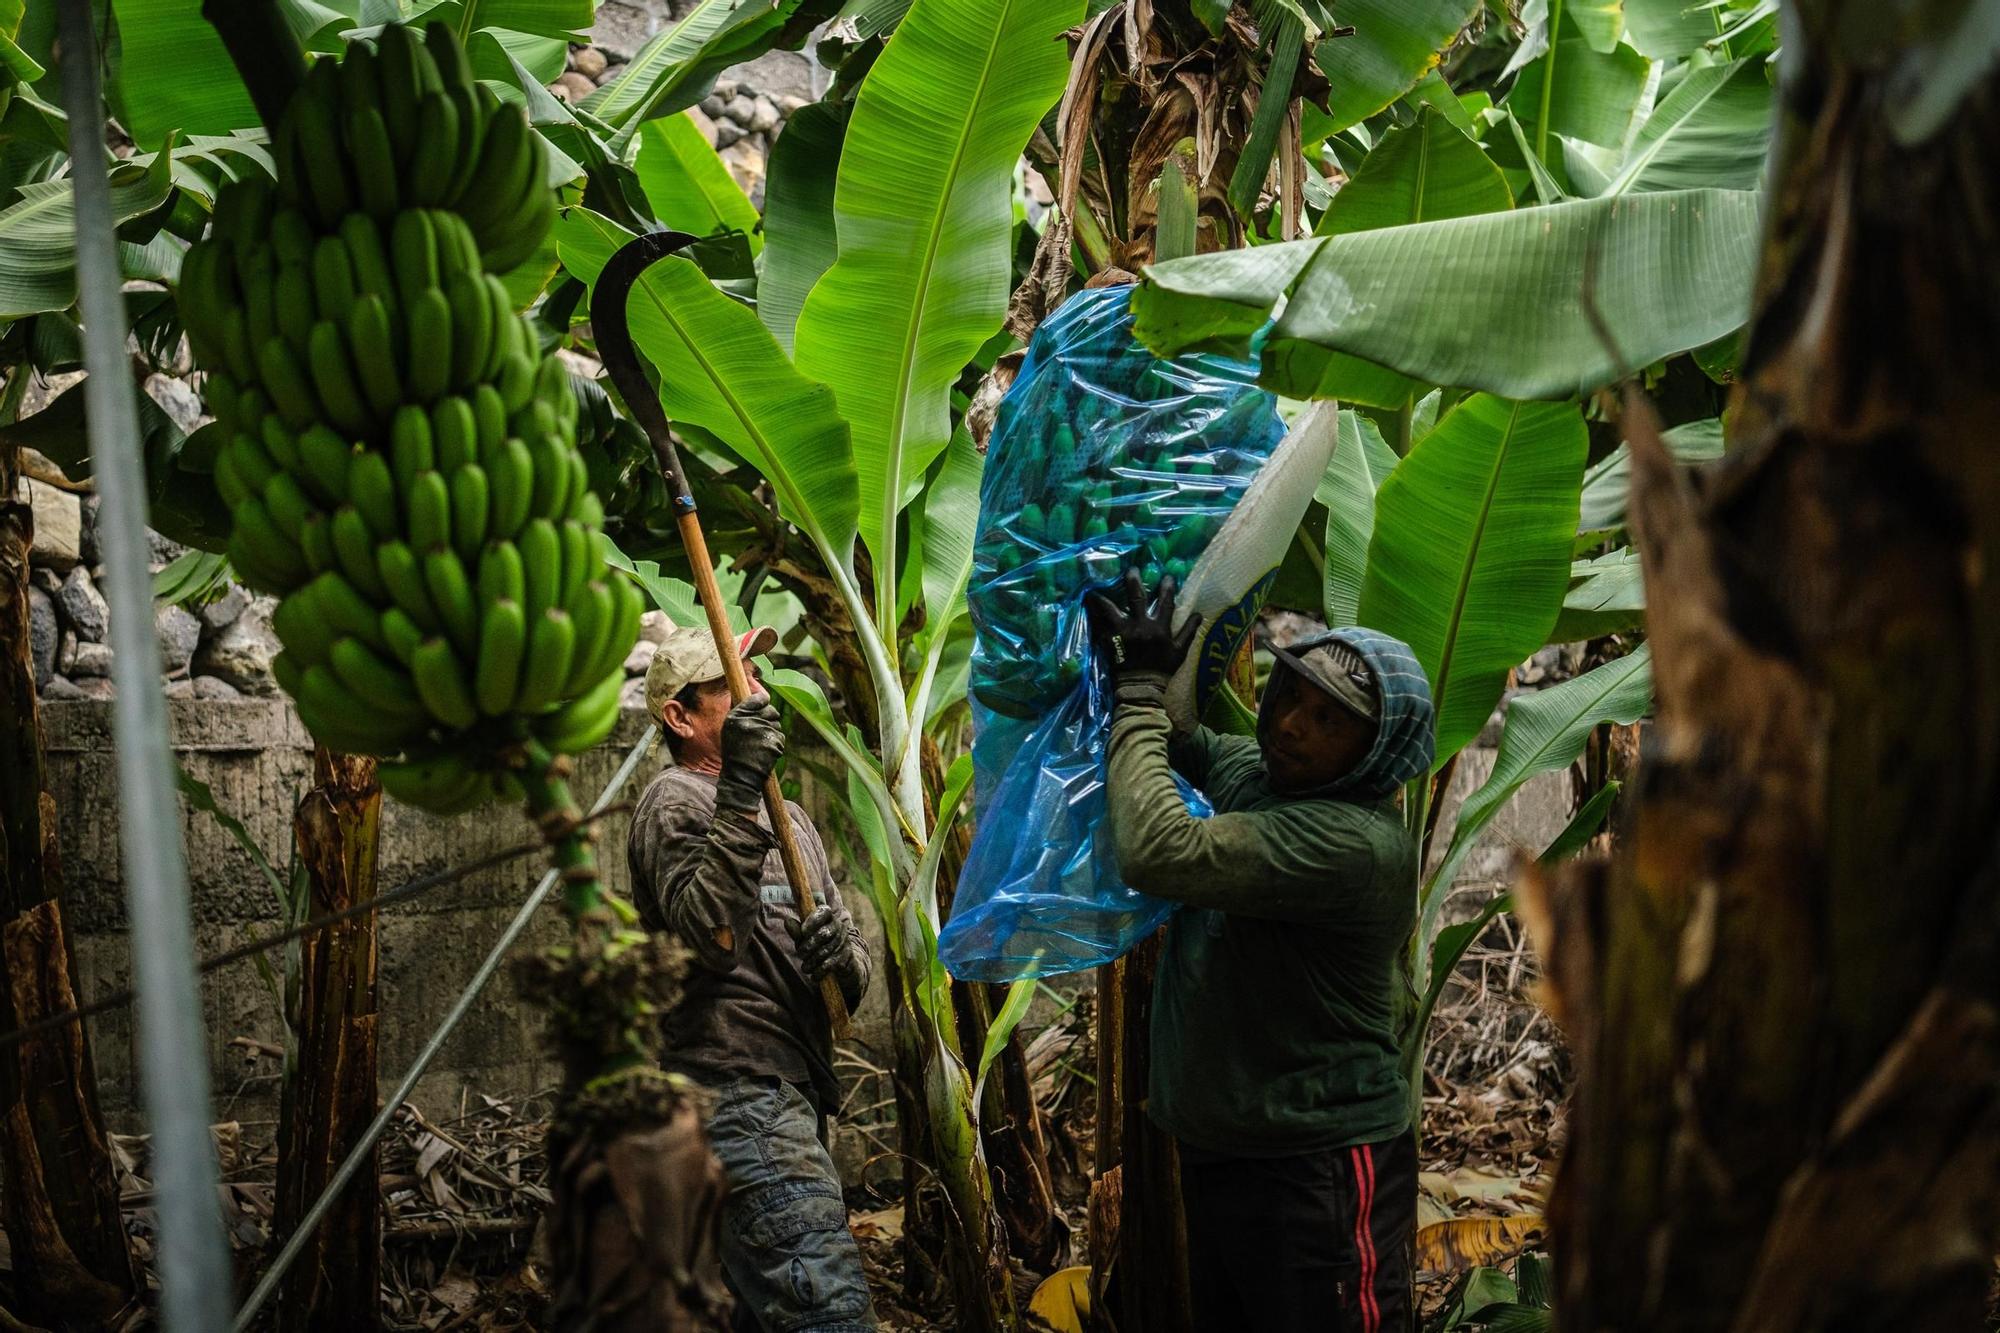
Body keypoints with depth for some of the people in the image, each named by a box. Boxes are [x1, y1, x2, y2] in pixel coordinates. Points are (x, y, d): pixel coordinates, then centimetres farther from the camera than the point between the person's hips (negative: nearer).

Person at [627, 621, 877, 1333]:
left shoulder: (786, 815, 24)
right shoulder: (675, 802, -3)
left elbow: (852, 973, 19)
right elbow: (712, 940, -21)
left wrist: (843, 959, -5)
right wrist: (738, 795, -25)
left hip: (790, 1096, 9)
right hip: (737, 1086, -9)